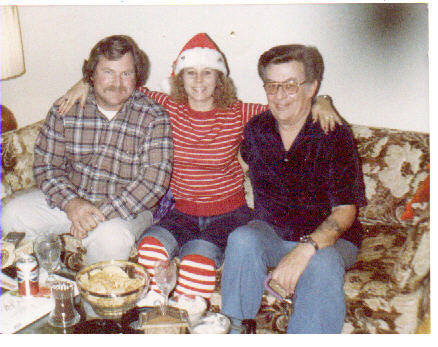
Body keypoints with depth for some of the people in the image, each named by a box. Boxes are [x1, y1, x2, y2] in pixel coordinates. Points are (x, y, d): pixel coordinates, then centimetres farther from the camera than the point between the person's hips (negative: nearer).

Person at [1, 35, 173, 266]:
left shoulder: (154, 117, -10)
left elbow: (154, 182, -16)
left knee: (111, 237, -35)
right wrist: (71, 203, -19)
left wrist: (101, 213, -24)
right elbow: (46, 165, 1)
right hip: (70, 197, 4)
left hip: (127, 206, -3)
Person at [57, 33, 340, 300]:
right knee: (151, 245, -27)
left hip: (228, 213, -2)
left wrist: (319, 103, -17)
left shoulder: (238, 115, -4)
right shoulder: (168, 108, 1)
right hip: (183, 211, 3)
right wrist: (86, 83, -1)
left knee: (197, 257, -31)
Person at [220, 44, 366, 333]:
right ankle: (235, 329, -17)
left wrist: (305, 249, -31)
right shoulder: (256, 129, 2)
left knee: (322, 265, -36)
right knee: (242, 239, -29)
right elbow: (244, 165, 23)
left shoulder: (334, 135, -10)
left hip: (328, 238, -3)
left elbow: (345, 211, -15)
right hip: (270, 233, 3)